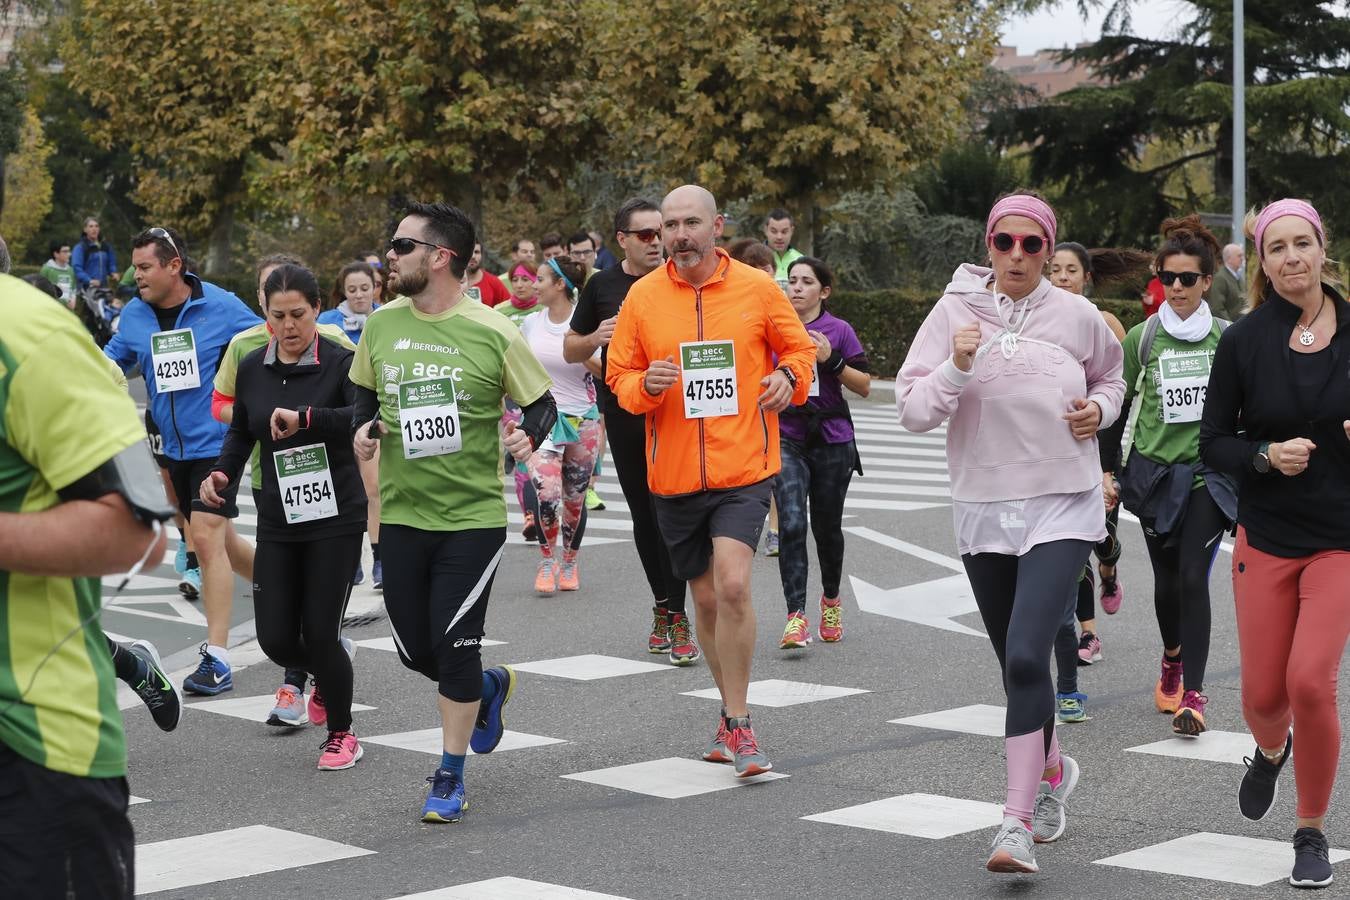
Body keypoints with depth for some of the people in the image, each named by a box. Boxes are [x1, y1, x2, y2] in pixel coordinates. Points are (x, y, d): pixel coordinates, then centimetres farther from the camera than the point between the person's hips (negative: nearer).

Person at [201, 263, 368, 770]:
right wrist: (222, 473, 3)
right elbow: (241, 430, 20)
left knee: (320, 633, -6)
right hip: (278, 521, 4)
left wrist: (306, 418, -36)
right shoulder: (252, 368, 5)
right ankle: (322, 675, 36)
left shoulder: (340, 362, -11)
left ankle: (342, 733, 19)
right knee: (276, 640, -1)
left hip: (336, 519, -4)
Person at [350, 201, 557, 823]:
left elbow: (542, 403, -1)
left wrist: (528, 437, -22)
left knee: (455, 644, -6)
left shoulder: (493, 334, -11)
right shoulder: (382, 325, 2)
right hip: (402, 513, 5)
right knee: (413, 649, 9)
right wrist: (363, 429, -2)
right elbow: (364, 392, 18)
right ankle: (489, 687, 42)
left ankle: (450, 778, 10)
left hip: (473, 515, -5)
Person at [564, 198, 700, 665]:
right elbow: (570, 350, 13)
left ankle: (676, 616, -7)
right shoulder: (602, 286, 6)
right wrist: (595, 338, -8)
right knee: (644, 516, 11)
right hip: (623, 415, 2)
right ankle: (662, 604, 24)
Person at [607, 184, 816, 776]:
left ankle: (736, 723, -6)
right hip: (674, 475, 3)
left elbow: (799, 347, 11)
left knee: (733, 585, -19)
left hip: (744, 468, -3)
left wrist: (790, 376, -10)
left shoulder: (757, 288, -2)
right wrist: (645, 386, -15)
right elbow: (619, 377, 8)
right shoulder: (642, 295, 1)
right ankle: (734, 712, 31)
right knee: (707, 598, 12)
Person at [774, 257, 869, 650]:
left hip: (831, 440, 0)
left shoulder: (838, 330, 1)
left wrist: (831, 360, -14)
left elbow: (864, 386, -1)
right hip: (786, 438, 0)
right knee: (792, 523, -16)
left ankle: (831, 599, 36)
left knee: (827, 526, 11)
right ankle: (796, 617, -18)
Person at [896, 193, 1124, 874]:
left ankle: (1017, 823, -16)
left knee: (1025, 658, -18)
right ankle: (1052, 769, 44)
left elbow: (1110, 377, 20)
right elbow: (913, 411, -5)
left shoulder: (1076, 315, 0)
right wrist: (957, 367, -21)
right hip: (983, 508, 2)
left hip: (1062, 507, -2)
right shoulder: (955, 312, -2)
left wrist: (1098, 409, -1)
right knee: (1015, 662, 15)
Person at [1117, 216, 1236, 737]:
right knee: (1167, 579, 10)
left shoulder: (1227, 337, 3)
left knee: (1193, 577, -12)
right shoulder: (1142, 338, 1)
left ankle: (1193, 693, -12)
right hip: (1156, 473, 1)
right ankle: (1172, 657, 39)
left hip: (1210, 475, -1)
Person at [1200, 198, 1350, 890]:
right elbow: (1213, 443, 2)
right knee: (1263, 694, 5)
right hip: (1266, 538, 1)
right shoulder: (1244, 341, -3)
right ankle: (1271, 751, 45)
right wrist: (1266, 456, -17)